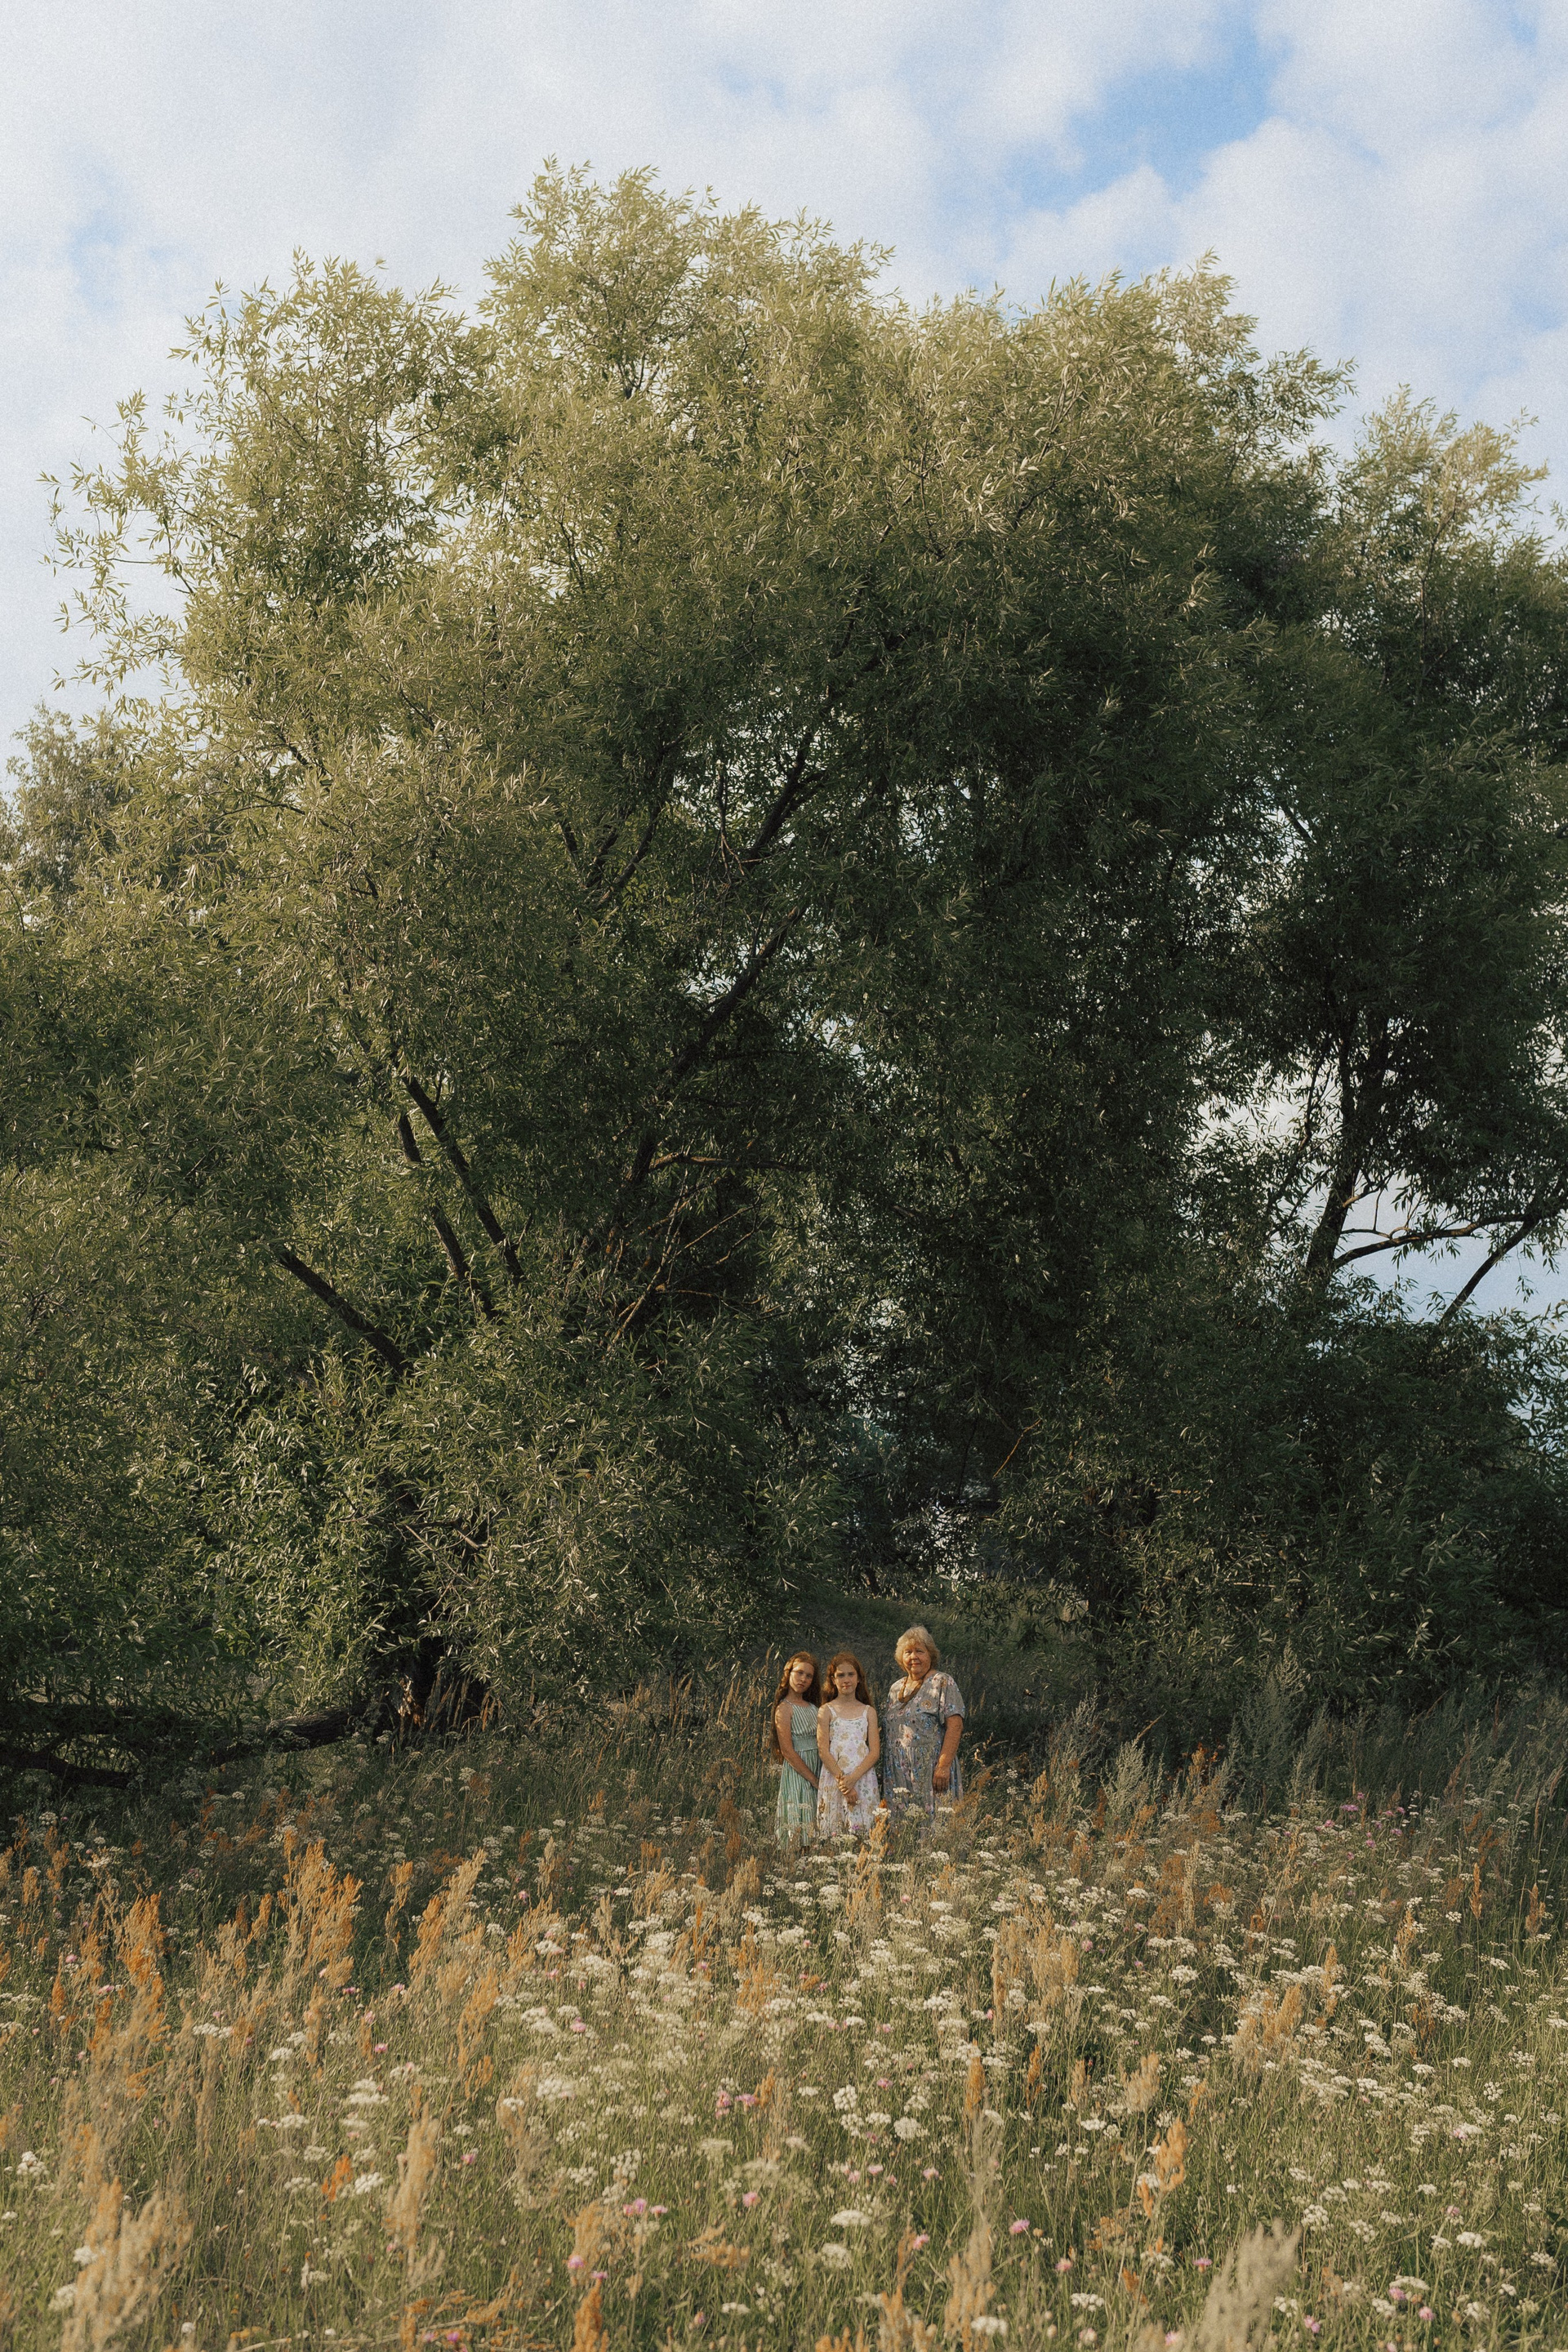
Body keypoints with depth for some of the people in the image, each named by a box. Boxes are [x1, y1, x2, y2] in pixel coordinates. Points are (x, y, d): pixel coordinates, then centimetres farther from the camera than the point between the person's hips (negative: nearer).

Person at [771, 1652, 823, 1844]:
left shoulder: (813, 1707, 13)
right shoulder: (785, 1708, -8)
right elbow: (787, 1751, -13)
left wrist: (821, 1777, 0)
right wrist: (814, 1779, -13)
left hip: (818, 1769, 7)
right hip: (797, 1773, -7)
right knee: (799, 1829, -6)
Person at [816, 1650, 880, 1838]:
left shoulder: (869, 1712, 10)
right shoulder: (826, 1711, 5)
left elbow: (875, 1752, 2)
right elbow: (823, 1751, -2)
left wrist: (853, 1778, -12)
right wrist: (842, 1780, -14)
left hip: (863, 1779, 1)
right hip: (833, 1779, -1)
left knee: (863, 1832, -4)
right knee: (835, 1832, -6)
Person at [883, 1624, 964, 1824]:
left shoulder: (943, 1684, -3)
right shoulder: (896, 1689, 17)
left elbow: (955, 1725, -12)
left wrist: (944, 1766, -20)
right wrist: (889, 1772, 14)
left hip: (931, 1773, -6)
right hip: (900, 1775, 6)